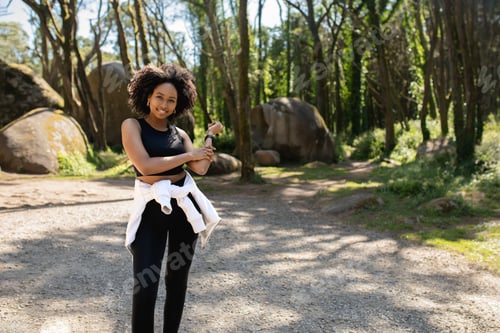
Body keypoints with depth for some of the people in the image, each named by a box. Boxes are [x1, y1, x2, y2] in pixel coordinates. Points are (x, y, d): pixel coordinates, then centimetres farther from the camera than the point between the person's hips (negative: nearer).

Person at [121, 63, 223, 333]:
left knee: (178, 279, 12)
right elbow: (145, 165, -17)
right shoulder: (132, 125, -2)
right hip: (151, 209, -4)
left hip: (184, 206, 4)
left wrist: (211, 135, 6)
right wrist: (189, 154, -8)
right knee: (144, 287, -10)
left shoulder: (180, 134, 9)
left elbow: (201, 168, -4)